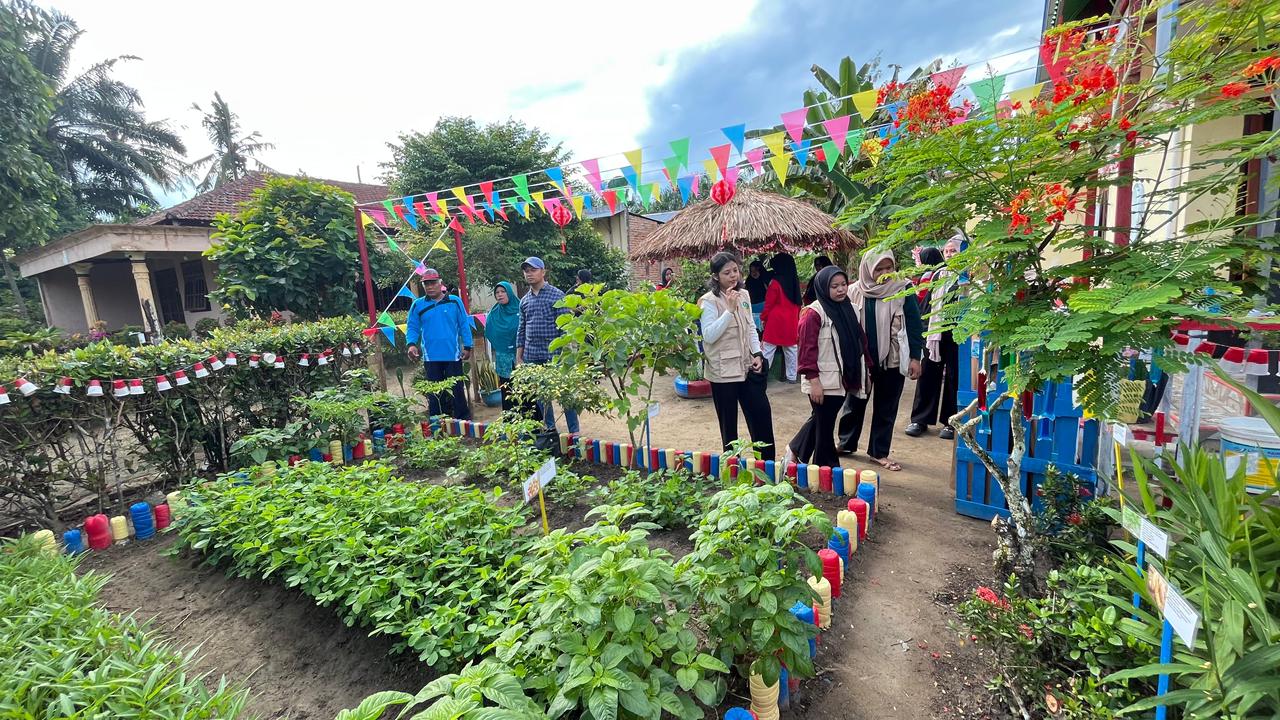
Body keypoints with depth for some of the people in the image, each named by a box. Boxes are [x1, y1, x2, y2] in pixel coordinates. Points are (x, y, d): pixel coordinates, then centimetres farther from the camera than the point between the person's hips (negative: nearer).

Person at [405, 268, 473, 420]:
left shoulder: (455, 301, 1)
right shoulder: (417, 305, 5)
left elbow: (464, 325, 2)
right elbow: (412, 327, 5)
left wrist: (467, 347, -2)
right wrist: (412, 344, -13)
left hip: (453, 355, -1)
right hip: (430, 357, 2)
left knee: (457, 389, 5)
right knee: (434, 392, 9)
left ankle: (464, 419, 16)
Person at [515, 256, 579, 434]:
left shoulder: (557, 295, -4)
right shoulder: (524, 300, 11)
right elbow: (521, 330, 14)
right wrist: (519, 357, 11)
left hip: (554, 356, -5)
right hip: (532, 357, 5)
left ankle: (574, 431, 11)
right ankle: (549, 428, 28)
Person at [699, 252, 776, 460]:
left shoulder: (744, 295, 8)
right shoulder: (709, 301, -11)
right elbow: (709, 336, -20)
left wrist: (757, 353, 3)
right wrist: (730, 310, -24)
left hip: (746, 367, 6)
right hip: (723, 371, -6)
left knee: (762, 412, 9)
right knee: (729, 422, 5)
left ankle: (767, 462, 25)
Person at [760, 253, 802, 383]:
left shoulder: (775, 282, -14)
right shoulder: (795, 281, 5)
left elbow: (769, 304, -10)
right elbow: (798, 301, 11)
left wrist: (763, 318, 3)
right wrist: (796, 317, 19)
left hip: (776, 320, -6)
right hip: (791, 321, 6)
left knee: (768, 349, -2)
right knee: (791, 349, 12)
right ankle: (792, 376, 17)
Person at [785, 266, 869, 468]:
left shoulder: (847, 309, 10)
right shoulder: (813, 313, -13)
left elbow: (858, 341, 16)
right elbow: (808, 349, -16)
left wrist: (861, 373, 16)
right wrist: (813, 381, -19)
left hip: (842, 379, 8)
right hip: (823, 381, -8)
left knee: (820, 420, 19)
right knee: (824, 425, 5)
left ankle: (795, 449, 38)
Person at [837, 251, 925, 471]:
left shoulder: (903, 291, -6)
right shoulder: (854, 292, -4)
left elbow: (914, 326, -3)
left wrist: (915, 357, -7)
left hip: (892, 360, 0)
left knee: (886, 408, 10)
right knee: (854, 403, 14)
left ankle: (879, 452, 23)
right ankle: (846, 443, 32)